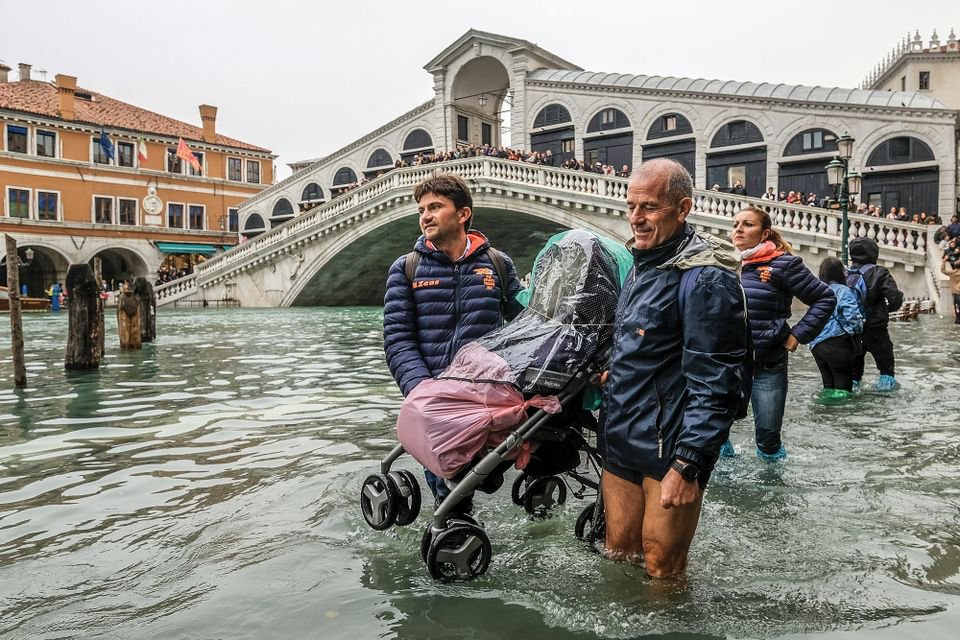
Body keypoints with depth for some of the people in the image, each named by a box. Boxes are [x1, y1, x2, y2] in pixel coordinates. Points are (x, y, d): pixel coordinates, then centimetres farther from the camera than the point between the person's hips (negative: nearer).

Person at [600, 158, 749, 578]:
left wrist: (687, 465, -23)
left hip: (671, 448, -8)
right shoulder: (643, 264, 13)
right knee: (618, 555, 18)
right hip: (620, 442, 8)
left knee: (661, 569, 5)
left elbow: (715, 384, -21)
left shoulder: (706, 279, -17)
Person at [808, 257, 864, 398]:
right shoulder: (843, 291, -7)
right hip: (837, 343, -7)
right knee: (843, 386, -1)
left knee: (829, 384, 15)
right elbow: (853, 317, -16)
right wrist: (857, 331, -1)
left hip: (816, 344, 7)